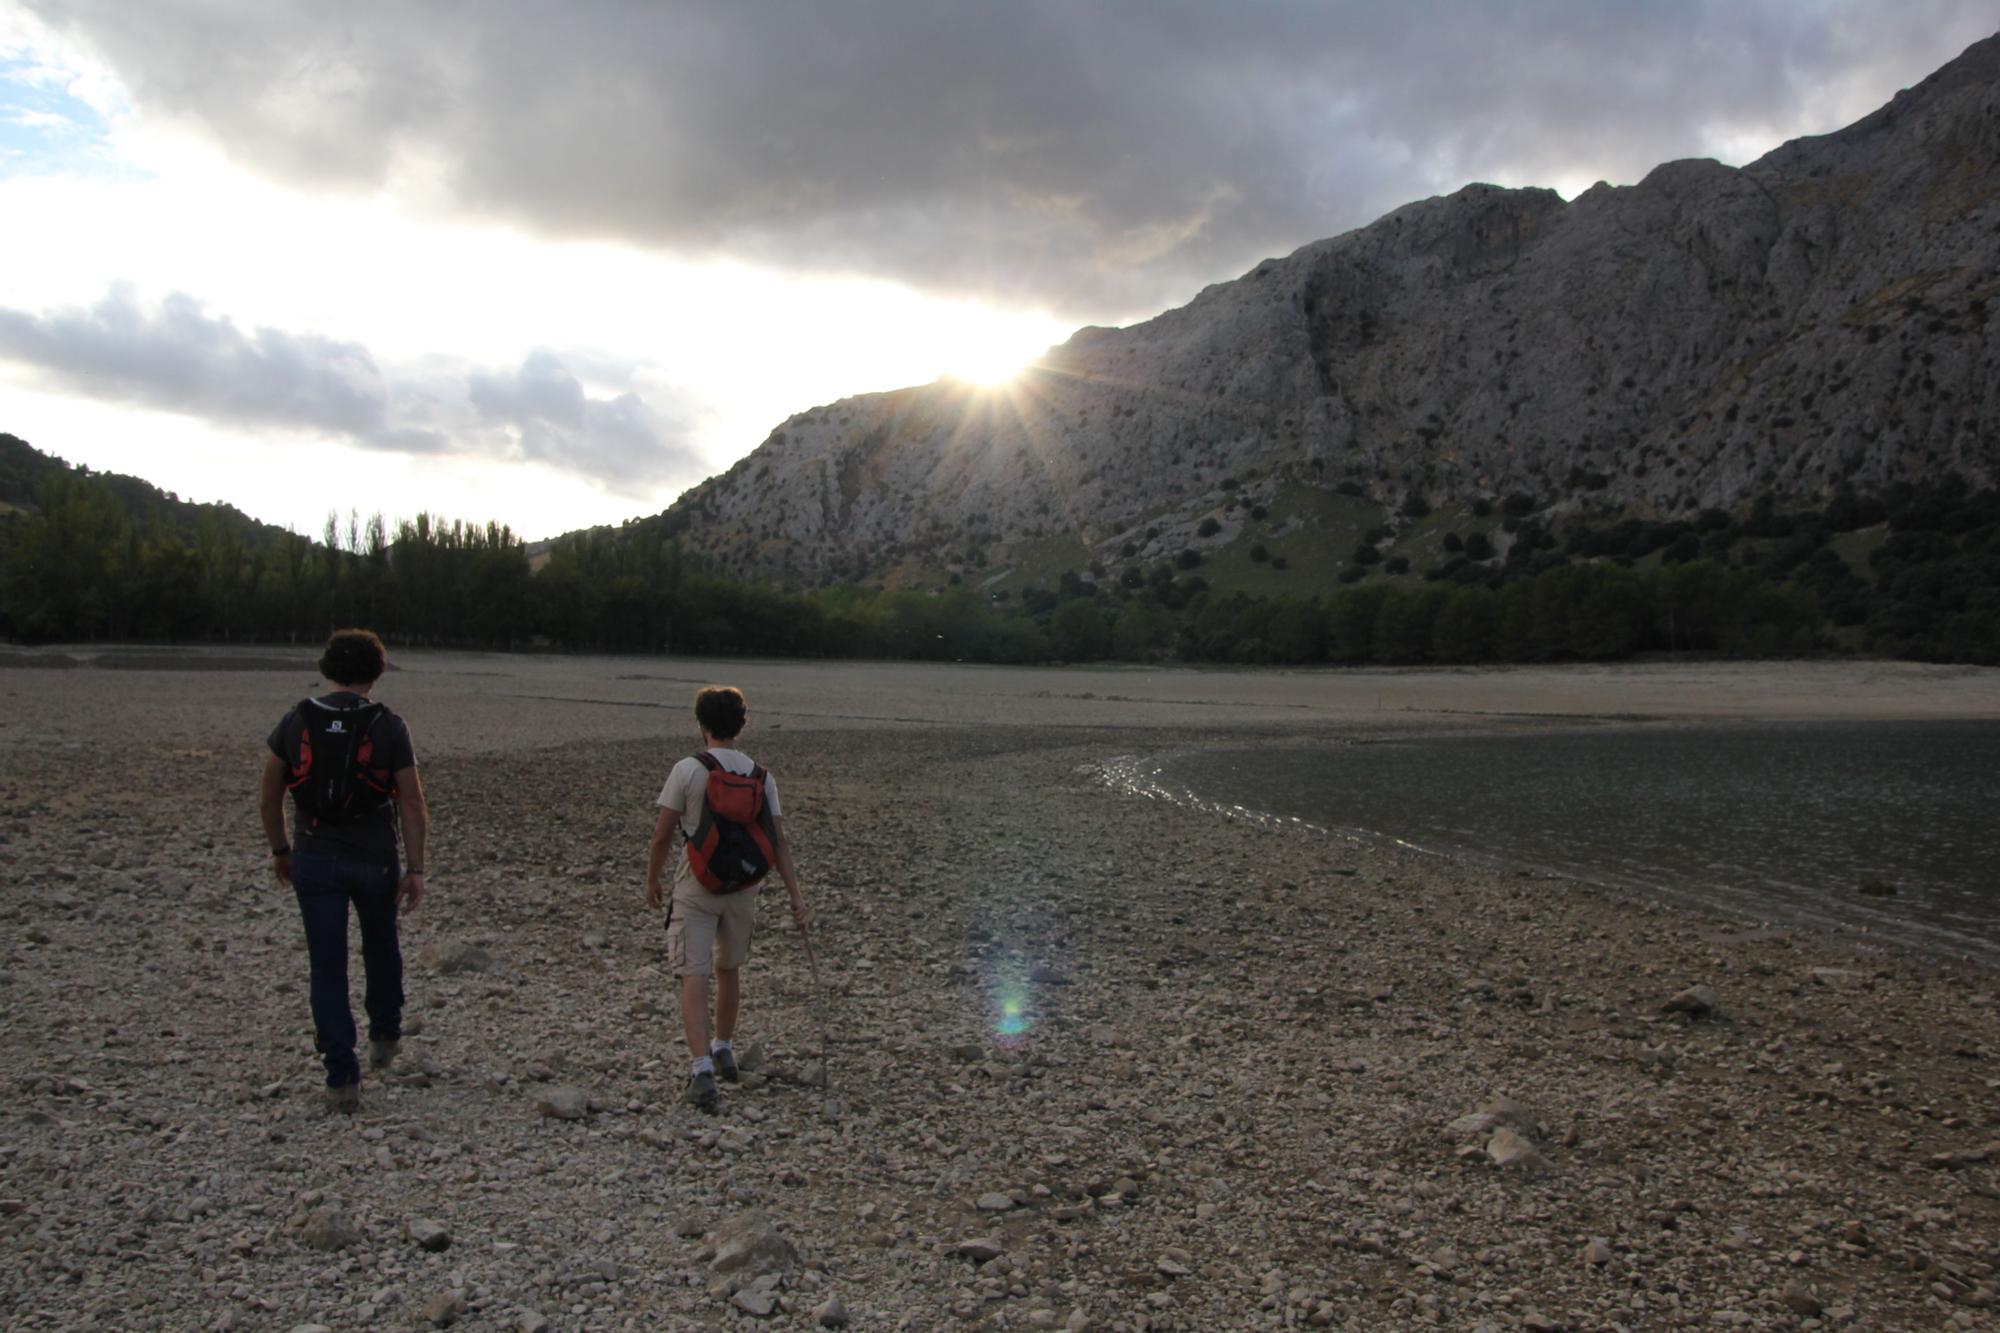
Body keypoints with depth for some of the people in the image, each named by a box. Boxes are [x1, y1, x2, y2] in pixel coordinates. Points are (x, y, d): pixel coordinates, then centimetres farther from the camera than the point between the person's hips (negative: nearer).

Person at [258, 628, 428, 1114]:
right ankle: (384, 1036, 40)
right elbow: (412, 805, -11)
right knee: (381, 947, 25)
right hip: (374, 861, 0)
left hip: (314, 860, 1)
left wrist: (280, 850, 18)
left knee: (328, 968, 5)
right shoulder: (389, 727, -9)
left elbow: (268, 797, 3)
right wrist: (415, 869, -5)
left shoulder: (295, 722, -3)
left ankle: (342, 1079, 1)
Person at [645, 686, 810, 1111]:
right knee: (729, 970, 22)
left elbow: (663, 835, -8)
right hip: (743, 886, 4)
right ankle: (724, 1049, 38)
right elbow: (778, 842, -2)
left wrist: (652, 881, 7)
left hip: (696, 887, -4)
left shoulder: (687, 770, -10)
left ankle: (702, 1067, -17)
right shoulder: (761, 776, 0)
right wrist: (797, 898, -1)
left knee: (694, 978, -4)